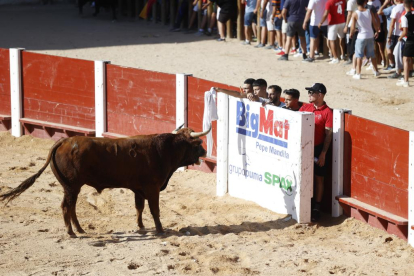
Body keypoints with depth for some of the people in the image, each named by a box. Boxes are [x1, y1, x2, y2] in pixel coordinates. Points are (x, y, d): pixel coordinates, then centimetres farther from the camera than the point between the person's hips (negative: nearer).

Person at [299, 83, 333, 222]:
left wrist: (323, 154, -14)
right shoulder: (305, 107, 7)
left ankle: (316, 208, 10)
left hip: (318, 149, -5)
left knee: (318, 178, 3)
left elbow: (328, 134, -10)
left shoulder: (327, 112, -8)